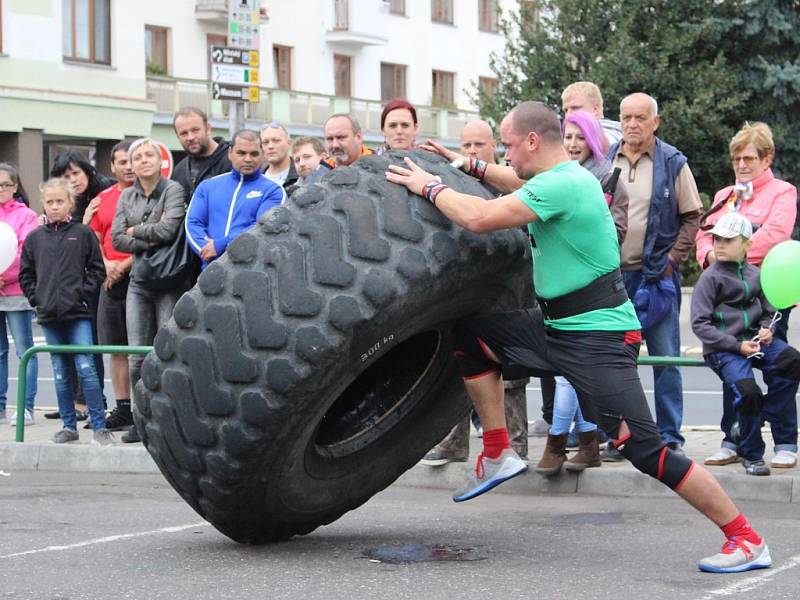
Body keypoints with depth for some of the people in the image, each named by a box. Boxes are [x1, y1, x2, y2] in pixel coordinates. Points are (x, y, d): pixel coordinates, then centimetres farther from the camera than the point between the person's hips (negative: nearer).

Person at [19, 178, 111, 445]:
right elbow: (26, 275, 14)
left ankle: (99, 427, -4)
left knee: (86, 368, -8)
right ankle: (69, 426, 15)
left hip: (78, 313, -3)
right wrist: (36, 299, 3)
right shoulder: (34, 238, 9)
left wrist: (82, 293, -7)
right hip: (49, 315, 4)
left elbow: (97, 270, 2)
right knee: (60, 373, 9)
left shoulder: (83, 233, 1)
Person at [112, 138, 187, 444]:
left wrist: (136, 230, -3)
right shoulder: (127, 197, 13)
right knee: (137, 356, 2)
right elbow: (117, 239, 3)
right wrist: (150, 240, -10)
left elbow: (168, 229, -17)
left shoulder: (173, 190, -3)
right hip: (139, 281, 5)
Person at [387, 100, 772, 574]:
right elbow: (522, 186, 37)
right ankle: (498, 455, 15)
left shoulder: (562, 184, -20)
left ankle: (746, 541, -5)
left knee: (645, 451, -13)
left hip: (599, 336, -10)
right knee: (470, 334, 10)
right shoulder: (565, 177, 12)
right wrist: (472, 168, 32)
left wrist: (430, 187, -9)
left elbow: (478, 218, -25)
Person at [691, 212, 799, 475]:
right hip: (722, 349, -4)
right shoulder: (710, 277, -3)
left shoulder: (755, 274, 12)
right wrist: (737, 345, -14)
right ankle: (752, 455, -3)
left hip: (755, 339, 5)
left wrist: (766, 329, -1)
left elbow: (768, 310, 23)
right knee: (748, 391, -27)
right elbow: (700, 324, -8)